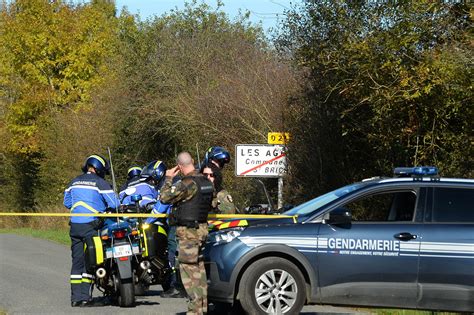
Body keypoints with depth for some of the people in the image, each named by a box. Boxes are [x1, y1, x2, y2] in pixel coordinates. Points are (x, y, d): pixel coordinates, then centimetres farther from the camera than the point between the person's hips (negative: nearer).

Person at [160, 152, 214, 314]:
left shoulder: (188, 183, -19)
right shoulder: (206, 182, 8)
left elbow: (165, 197, -16)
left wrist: (168, 178, -2)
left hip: (188, 232, -9)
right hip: (202, 228, 9)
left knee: (189, 270, -6)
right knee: (200, 269, 15)